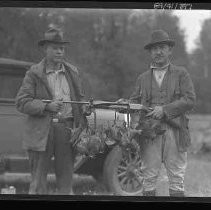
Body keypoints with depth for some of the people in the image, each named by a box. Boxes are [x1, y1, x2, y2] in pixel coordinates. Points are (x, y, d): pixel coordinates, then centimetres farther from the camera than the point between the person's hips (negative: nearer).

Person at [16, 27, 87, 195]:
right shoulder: (34, 73, 1)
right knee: (38, 180, 0)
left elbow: (80, 98, 18)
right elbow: (22, 102, -6)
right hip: (41, 131, -3)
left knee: (66, 178, 6)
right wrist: (46, 107, -18)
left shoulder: (72, 72, 14)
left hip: (67, 130, 3)